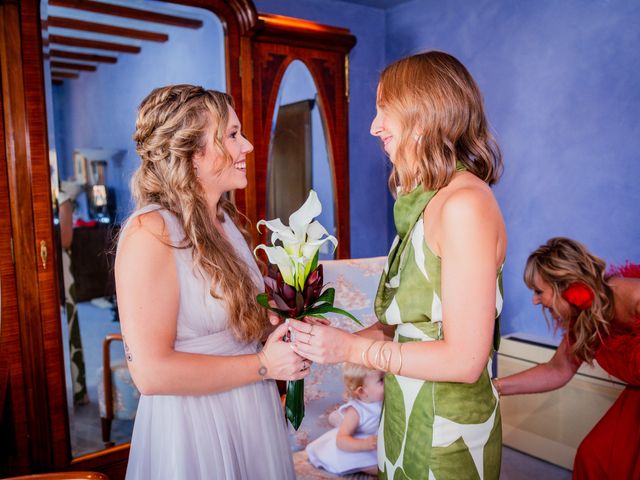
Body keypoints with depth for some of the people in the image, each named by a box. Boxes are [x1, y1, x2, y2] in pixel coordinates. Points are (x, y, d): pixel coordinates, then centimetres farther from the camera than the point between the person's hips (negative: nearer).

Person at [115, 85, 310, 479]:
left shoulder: (227, 220, 4)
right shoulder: (151, 233, -20)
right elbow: (151, 372, -25)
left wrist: (287, 327, -2)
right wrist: (263, 365, -19)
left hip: (252, 416, 8)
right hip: (194, 429, -7)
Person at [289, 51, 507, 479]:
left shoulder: (465, 203, -21)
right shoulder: (428, 202, 5)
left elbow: (465, 360, -22)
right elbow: (409, 322, 5)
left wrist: (352, 349, -17)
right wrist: (331, 339, -1)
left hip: (446, 431, -7)